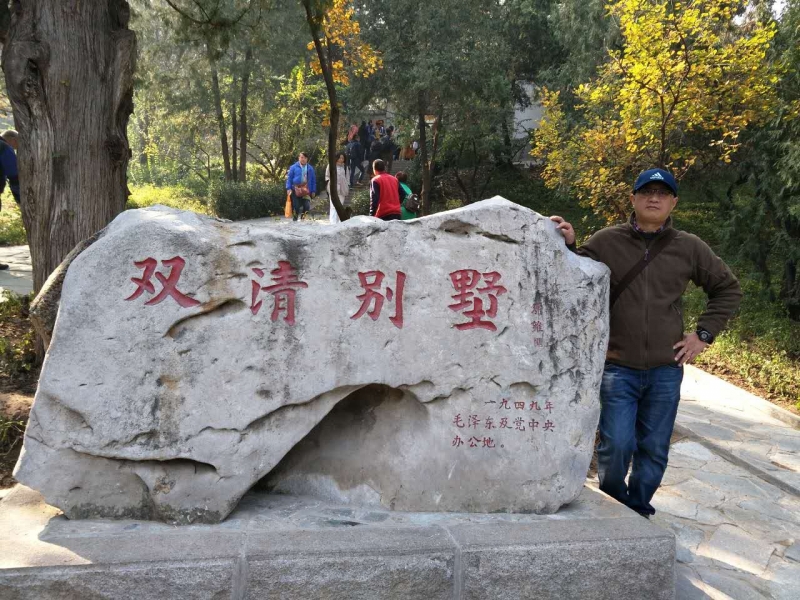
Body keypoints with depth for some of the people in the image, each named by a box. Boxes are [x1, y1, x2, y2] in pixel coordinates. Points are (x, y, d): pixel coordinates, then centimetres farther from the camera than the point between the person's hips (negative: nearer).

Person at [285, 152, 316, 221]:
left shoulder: (310, 168, 12)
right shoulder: (293, 167, 5)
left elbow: (313, 180, 15)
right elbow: (289, 178, 4)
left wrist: (313, 191, 10)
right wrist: (288, 188, -5)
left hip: (307, 191, 2)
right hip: (296, 190, -2)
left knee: (306, 205, -5)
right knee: (296, 205, -1)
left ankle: (303, 217, 10)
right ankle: (295, 218, 12)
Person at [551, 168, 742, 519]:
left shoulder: (690, 248, 4)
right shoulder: (605, 242, -1)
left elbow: (728, 290, 15)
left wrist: (704, 334, 5)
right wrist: (568, 248, -15)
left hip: (666, 369, 3)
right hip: (618, 367, -2)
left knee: (654, 450, 11)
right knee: (616, 445, -4)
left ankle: (638, 511, 31)